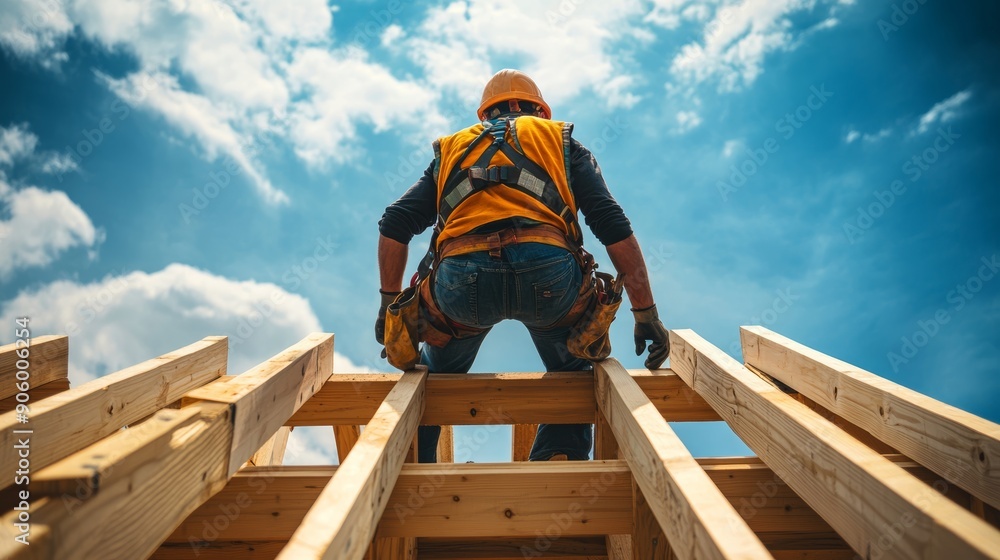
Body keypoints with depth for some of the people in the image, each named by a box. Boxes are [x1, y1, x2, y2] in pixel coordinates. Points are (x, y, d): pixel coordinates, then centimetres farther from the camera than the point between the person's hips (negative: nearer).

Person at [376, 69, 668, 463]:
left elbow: (395, 224, 19)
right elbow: (614, 226, 12)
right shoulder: (561, 141, 26)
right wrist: (646, 313, 13)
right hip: (548, 272, -1)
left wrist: (390, 303, 26)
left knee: (436, 375, 31)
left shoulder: (452, 148, 31)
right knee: (572, 375, 28)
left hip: (462, 281, 2)